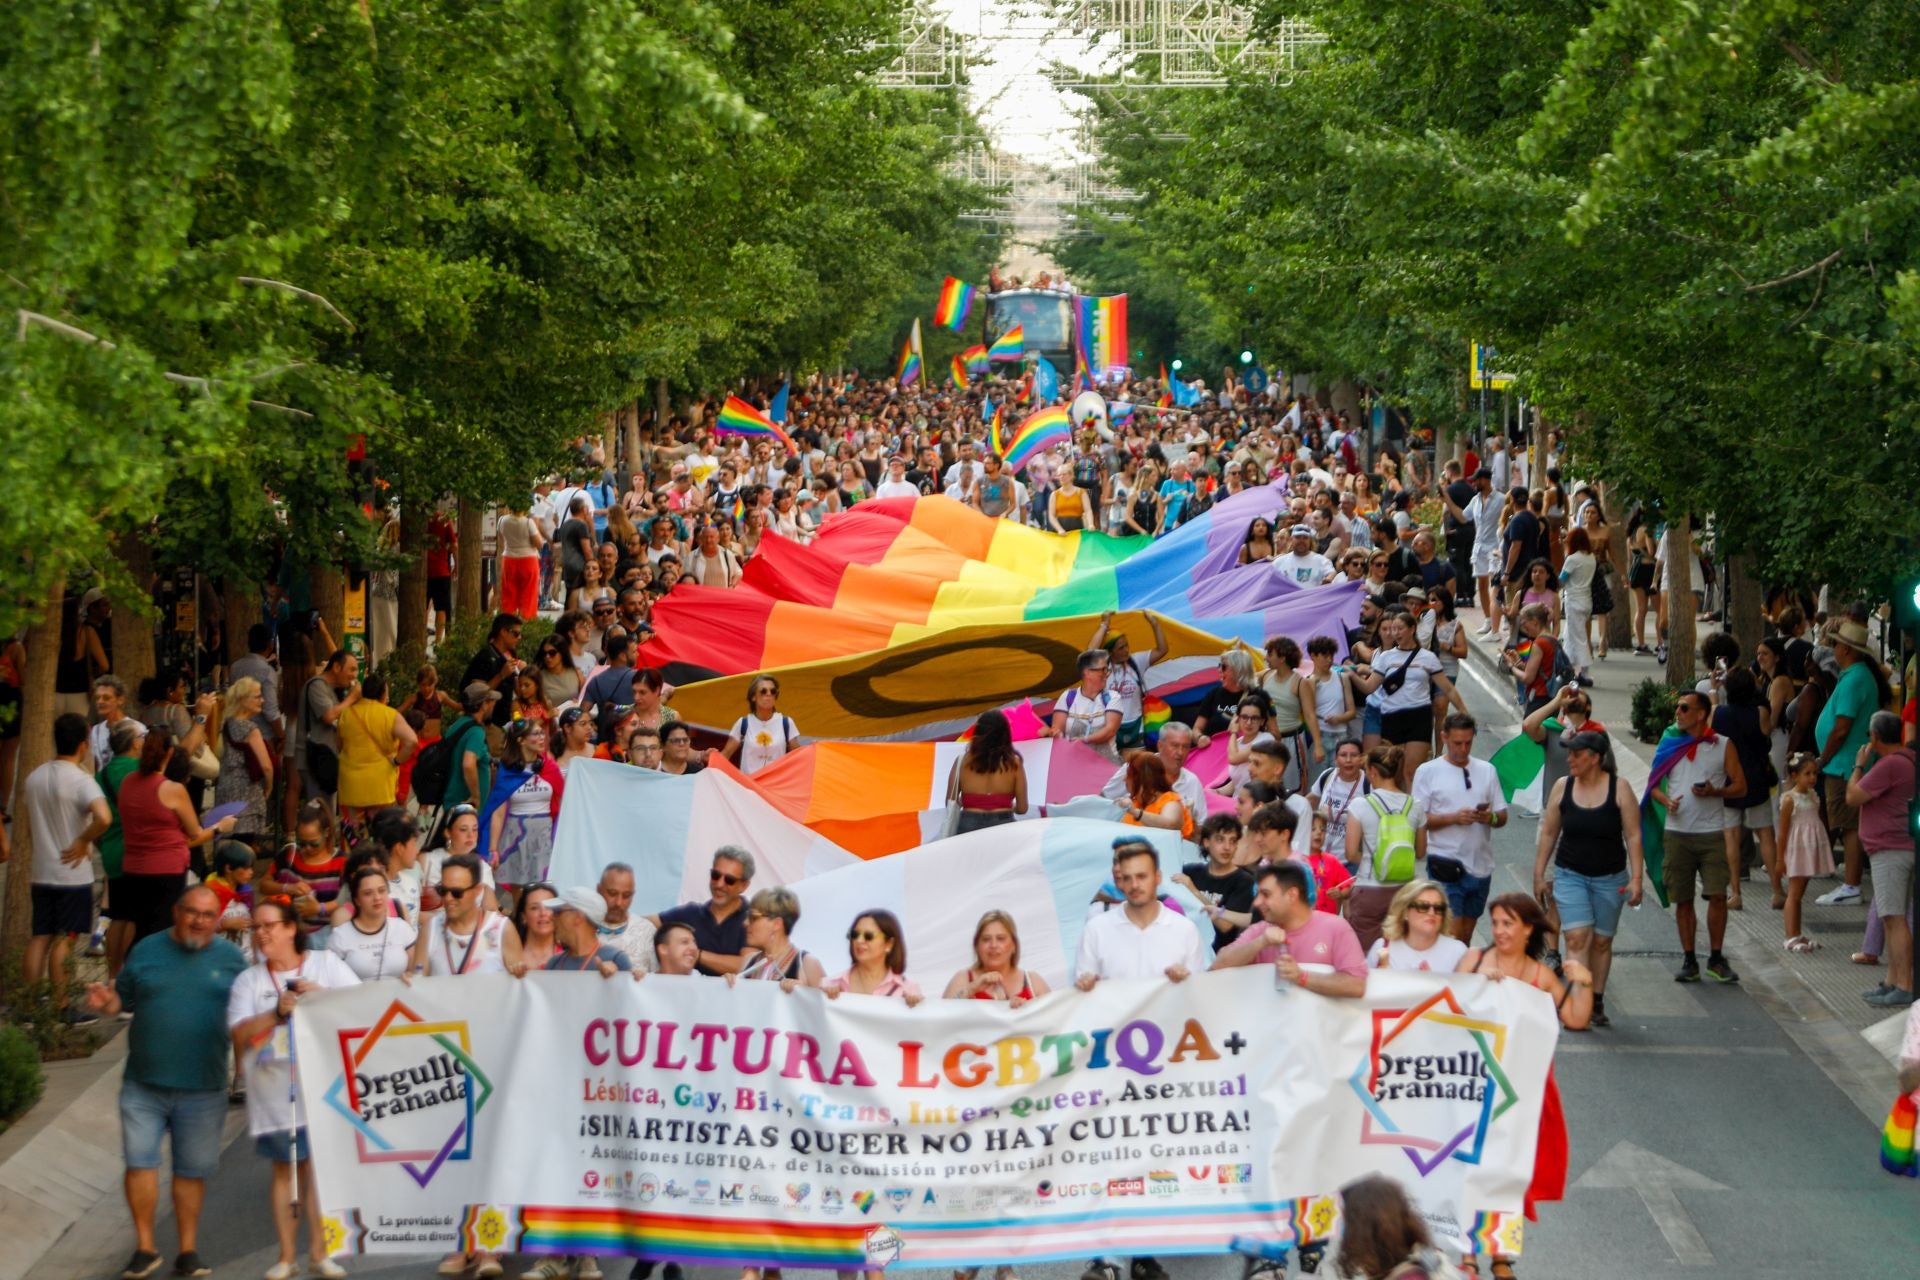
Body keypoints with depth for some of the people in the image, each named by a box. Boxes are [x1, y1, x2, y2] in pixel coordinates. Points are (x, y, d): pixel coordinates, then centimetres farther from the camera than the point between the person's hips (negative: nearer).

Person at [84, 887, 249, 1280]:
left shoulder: (230, 957, 4)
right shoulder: (147, 951, 4)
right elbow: (122, 1000, 9)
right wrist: (105, 1002, -13)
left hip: (203, 1089, 0)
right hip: (143, 1085, 0)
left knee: (192, 1170, 7)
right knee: (140, 1162, -5)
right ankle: (144, 1248, 7)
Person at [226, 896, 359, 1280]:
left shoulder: (327, 964, 7)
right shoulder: (248, 981, 10)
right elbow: (240, 1035, -3)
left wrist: (323, 995, -15)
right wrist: (277, 1013, -16)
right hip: (274, 1087, 1)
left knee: (319, 1165, -2)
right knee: (284, 1168, 3)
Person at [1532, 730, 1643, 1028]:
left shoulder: (1619, 788, -7)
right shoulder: (1562, 787, -1)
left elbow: (1633, 836, -6)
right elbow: (1548, 833, 6)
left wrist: (1637, 878, -11)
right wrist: (1539, 874, 6)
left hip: (1610, 878, 0)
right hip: (1570, 875, 0)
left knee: (1602, 942, 9)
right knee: (1577, 937, -14)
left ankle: (1597, 1003, 20)